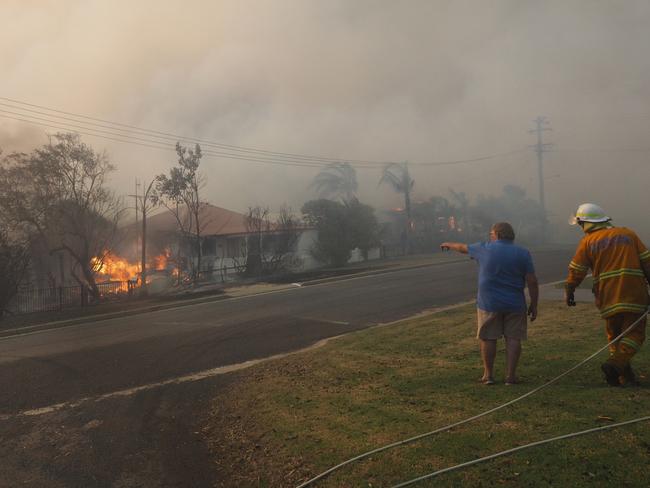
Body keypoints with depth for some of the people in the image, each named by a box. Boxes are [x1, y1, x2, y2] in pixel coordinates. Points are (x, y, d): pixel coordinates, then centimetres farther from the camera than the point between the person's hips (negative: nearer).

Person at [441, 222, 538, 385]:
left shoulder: (484, 249, -1)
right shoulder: (523, 253, 0)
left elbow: (463, 247, 17)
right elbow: (532, 282, -3)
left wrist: (449, 245, 36)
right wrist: (534, 305, 4)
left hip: (489, 304, -1)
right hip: (515, 304, 1)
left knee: (488, 338, 8)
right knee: (513, 338, 7)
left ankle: (488, 374, 15)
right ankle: (510, 375, 9)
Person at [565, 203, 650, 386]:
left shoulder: (587, 241, 5)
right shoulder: (628, 234, 11)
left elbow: (576, 271, 4)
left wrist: (569, 291, 15)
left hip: (608, 297, 0)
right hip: (634, 295, 0)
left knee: (614, 335, 15)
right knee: (634, 334, 4)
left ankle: (626, 376, 13)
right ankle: (616, 363, -17)